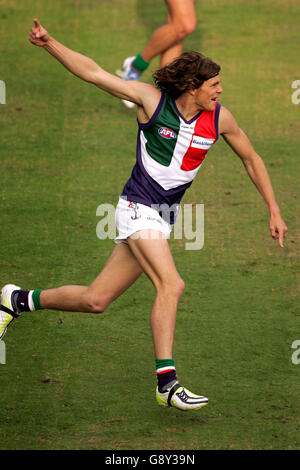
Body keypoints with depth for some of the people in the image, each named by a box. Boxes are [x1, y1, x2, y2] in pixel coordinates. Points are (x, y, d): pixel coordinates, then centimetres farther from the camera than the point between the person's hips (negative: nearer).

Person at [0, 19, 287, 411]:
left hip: (164, 217, 5)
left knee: (96, 300, 6)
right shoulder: (152, 99, -12)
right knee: (171, 284, -24)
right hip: (137, 207, -5)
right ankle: (166, 382, -23)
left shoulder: (220, 118, -1)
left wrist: (274, 211, 12)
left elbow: (251, 159, 13)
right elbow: (93, 72, -11)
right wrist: (50, 44, -23)